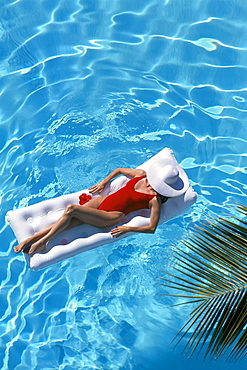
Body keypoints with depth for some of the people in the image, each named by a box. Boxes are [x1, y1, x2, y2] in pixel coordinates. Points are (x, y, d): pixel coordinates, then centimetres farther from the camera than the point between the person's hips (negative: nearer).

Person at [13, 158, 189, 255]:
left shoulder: (155, 200, -11)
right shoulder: (141, 175, 5)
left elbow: (152, 228, -15)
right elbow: (119, 170, 21)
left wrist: (127, 229, -19)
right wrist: (104, 182, 13)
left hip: (112, 217, -6)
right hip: (103, 200, 6)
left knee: (71, 209, -24)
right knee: (65, 221, -10)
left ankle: (41, 242, -11)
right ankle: (28, 240, -4)